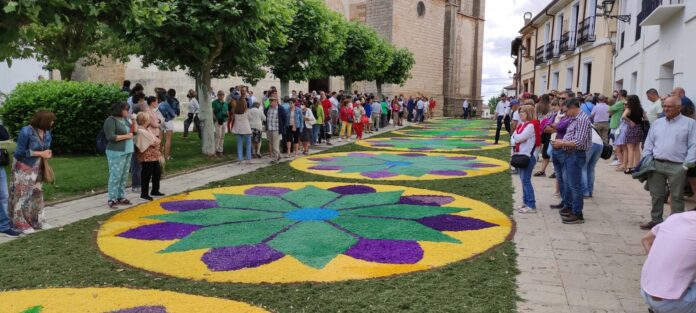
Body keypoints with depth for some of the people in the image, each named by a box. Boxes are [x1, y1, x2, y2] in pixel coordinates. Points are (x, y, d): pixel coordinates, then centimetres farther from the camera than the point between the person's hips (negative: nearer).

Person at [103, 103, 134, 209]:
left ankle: (121, 197, 17)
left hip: (127, 151, 8)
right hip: (116, 152, -8)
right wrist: (126, 136, -15)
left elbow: (132, 130, 25)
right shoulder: (111, 120, -11)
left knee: (124, 175, 10)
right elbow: (110, 137, -19)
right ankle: (112, 199, -2)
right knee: (115, 176, -7)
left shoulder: (126, 119, 12)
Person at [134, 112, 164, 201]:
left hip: (153, 156, 10)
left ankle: (155, 191, 30)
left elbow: (156, 140, 16)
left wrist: (156, 141, -4)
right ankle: (144, 193, 10)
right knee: (147, 175, -1)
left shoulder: (146, 130, 14)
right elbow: (154, 142, -19)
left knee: (157, 172, 17)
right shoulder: (141, 131, -19)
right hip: (147, 156, -10)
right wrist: (158, 141, -1)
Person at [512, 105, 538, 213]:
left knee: (526, 180, -9)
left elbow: (519, 138, -21)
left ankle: (531, 205, -5)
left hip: (528, 156, -9)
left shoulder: (531, 126, -14)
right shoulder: (520, 125, 13)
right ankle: (526, 202, 22)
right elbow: (513, 139, 11)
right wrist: (515, 141, -10)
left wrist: (516, 136, -1)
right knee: (523, 180, 13)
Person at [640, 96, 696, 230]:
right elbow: (649, 143, 16)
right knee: (656, 195, 10)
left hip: (677, 167, -4)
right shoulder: (657, 123, 14)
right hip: (656, 164, 4)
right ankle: (656, 220, 21)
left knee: (677, 197, 2)